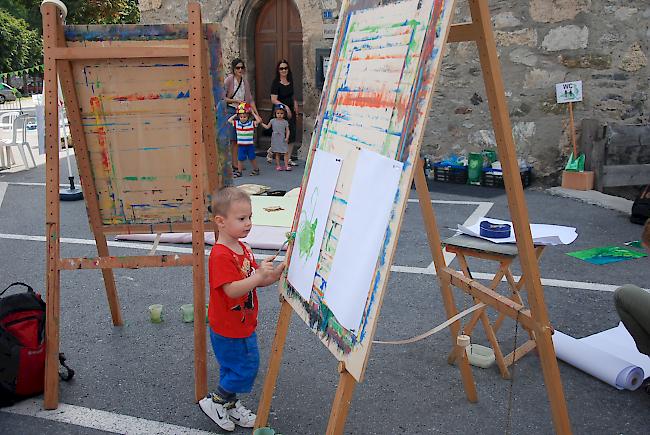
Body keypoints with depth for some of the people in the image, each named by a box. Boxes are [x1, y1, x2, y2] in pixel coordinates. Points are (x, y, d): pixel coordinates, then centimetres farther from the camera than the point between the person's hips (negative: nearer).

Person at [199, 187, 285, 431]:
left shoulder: (243, 249, 6)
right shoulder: (220, 255, -26)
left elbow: (257, 282, 11)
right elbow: (231, 290, -33)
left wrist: (275, 273, -5)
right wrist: (258, 275, -40)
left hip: (243, 325, 9)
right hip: (228, 329, -9)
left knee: (232, 368, 22)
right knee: (245, 368, -1)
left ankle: (230, 405, 39)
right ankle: (214, 402, 17)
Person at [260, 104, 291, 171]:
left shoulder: (285, 122, -1)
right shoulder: (273, 121, 2)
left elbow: (287, 131, 0)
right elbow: (267, 127, 13)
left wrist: (287, 138, -13)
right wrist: (261, 123, 5)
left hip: (283, 140, 0)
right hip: (275, 140, 0)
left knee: (286, 153, -2)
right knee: (277, 153, 5)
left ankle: (286, 166, 5)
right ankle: (278, 166, 12)